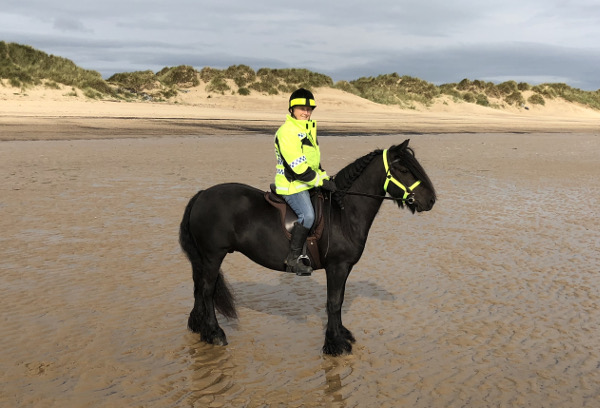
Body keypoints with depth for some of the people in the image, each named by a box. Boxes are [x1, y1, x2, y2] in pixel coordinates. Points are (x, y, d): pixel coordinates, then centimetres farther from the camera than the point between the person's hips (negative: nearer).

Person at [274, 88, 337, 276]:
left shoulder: (309, 129, 16)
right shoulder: (287, 132, -16)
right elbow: (298, 167, -22)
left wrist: (325, 178, 11)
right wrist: (321, 182, -17)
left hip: (309, 183, 10)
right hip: (292, 185, -10)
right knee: (307, 216, -26)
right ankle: (293, 258, -14)